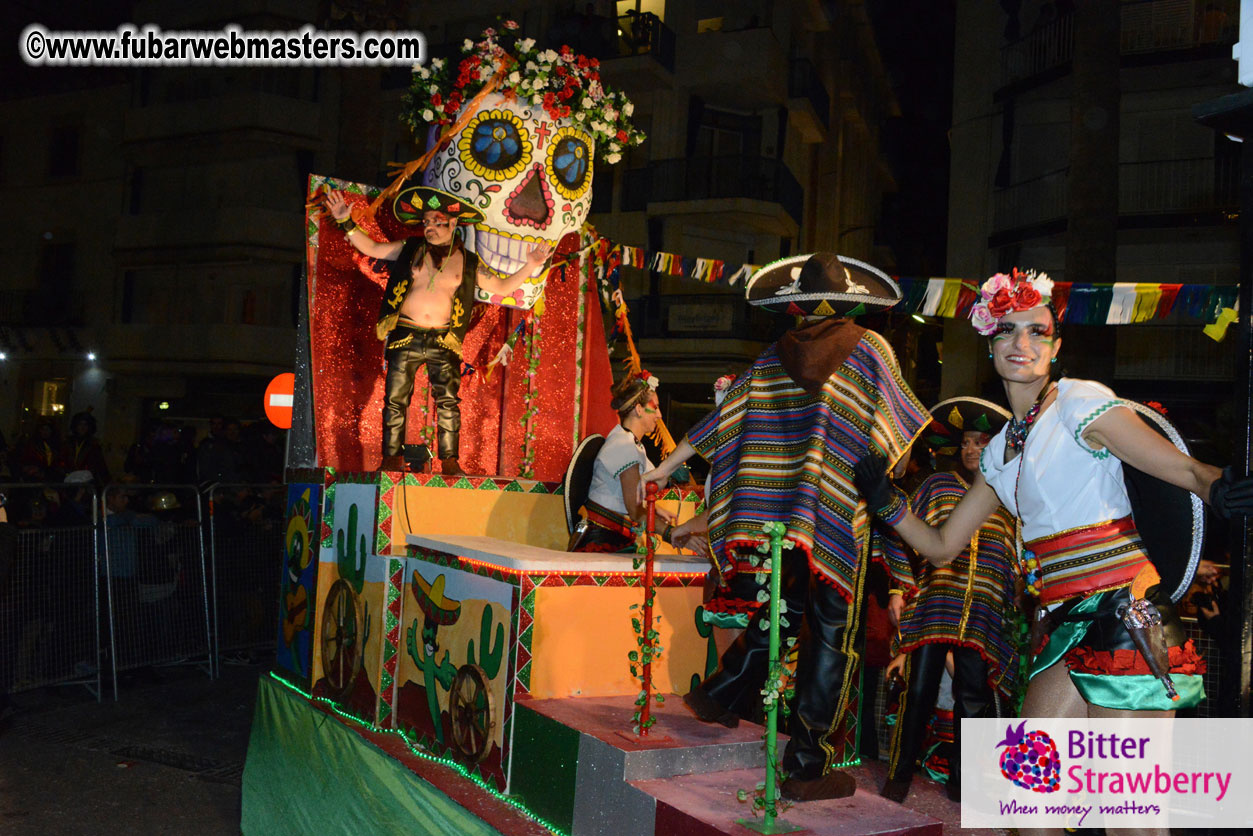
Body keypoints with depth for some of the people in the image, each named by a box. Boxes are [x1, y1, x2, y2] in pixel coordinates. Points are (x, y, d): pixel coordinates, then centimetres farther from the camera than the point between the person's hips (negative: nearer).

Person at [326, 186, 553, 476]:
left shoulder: (468, 262, 8)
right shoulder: (410, 249, 9)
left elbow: (502, 287, 12)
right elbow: (371, 248, 15)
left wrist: (530, 266, 1)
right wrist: (346, 222, 6)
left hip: (443, 342, 0)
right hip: (405, 336, 1)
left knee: (448, 402, -4)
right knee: (395, 400, 0)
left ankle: (449, 461, 2)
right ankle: (392, 458, 8)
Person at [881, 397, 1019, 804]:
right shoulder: (937, 484, 13)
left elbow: (1017, 559, 19)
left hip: (983, 612, 2)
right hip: (935, 600, -1)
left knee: (972, 699, 5)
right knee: (919, 691, -3)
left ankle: (959, 780, 20)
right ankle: (900, 775, 9)